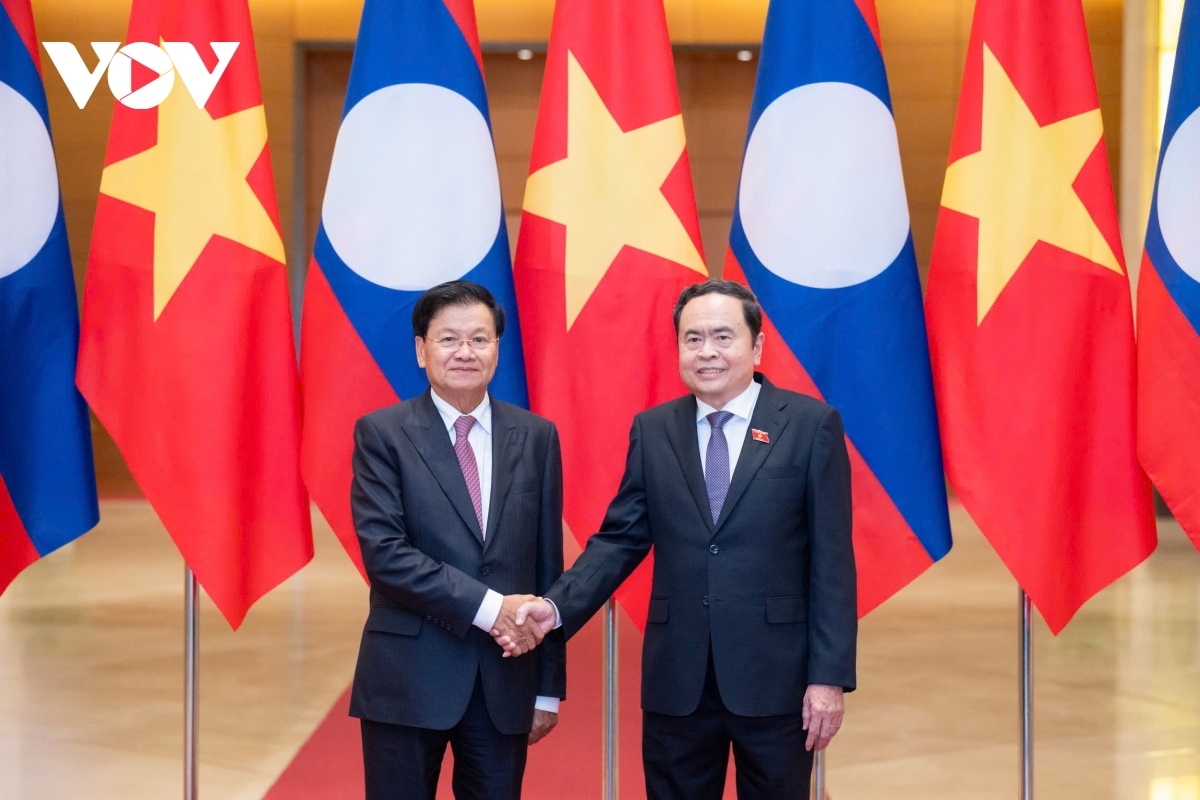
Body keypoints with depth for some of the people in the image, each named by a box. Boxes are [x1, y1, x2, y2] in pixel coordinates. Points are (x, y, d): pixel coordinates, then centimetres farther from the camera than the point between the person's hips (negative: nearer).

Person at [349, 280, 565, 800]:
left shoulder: (536, 436, 6)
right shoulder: (382, 433, -2)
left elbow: (548, 565, 7)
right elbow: (383, 551, -13)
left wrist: (549, 687, 6)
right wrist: (487, 606, -19)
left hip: (506, 679, 2)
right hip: (408, 677, -2)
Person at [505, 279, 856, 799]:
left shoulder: (811, 425, -2)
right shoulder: (651, 431, 7)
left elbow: (831, 559, -4)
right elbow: (620, 539, 5)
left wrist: (829, 675, -8)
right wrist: (556, 606, -11)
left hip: (776, 675, -2)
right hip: (676, 678, 3)